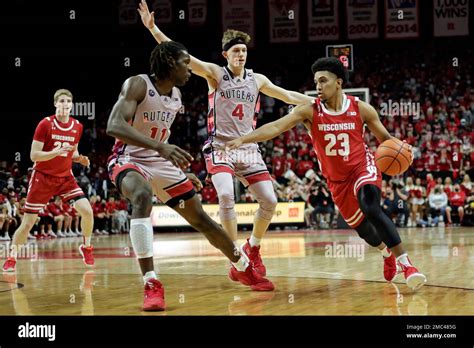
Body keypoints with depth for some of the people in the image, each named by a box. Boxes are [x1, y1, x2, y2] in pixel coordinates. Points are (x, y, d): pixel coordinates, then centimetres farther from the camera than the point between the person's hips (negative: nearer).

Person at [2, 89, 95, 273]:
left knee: (87, 211, -16)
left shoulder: (77, 127, 0)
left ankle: (86, 247, 7)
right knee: (27, 224, -2)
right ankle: (11, 258, 16)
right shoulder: (45, 124, -13)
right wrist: (56, 152, -29)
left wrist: (80, 158, -6)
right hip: (43, 177, -3)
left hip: (65, 177, 3)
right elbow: (34, 155, -15)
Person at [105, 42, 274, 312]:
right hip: (129, 160, -7)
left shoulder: (177, 96, 5)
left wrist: (181, 173, 21)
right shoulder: (138, 85, -19)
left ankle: (242, 267, 32)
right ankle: (151, 284, -38)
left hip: (161, 162, 7)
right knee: (143, 196, -39)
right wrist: (160, 147, -44)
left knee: (200, 218, 9)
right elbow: (114, 126, -33)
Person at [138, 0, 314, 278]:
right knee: (226, 195, -26)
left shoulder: (257, 80, 10)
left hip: (248, 148, 4)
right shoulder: (215, 74, -2)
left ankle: (253, 248, 21)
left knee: (269, 200, -3)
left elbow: (289, 96, 21)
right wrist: (153, 29, -24)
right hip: (220, 147, -4)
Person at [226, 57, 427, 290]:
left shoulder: (361, 109, -12)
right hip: (336, 178, 3)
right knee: (360, 227, 13)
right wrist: (243, 139, -35)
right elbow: (276, 127, -23)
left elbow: (385, 138, 1)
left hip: (363, 167, -3)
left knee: (371, 209, -31)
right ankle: (387, 252, 47)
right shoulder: (310, 111, -12)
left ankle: (406, 264, -28)